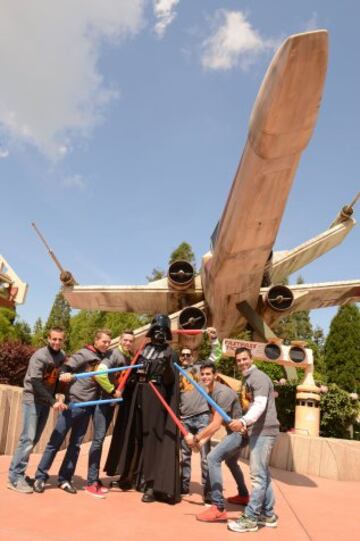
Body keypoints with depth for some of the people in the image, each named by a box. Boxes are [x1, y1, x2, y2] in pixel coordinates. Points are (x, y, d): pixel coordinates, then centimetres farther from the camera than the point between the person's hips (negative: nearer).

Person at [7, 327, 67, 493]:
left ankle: (19, 473, 18)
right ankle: (15, 478, -4)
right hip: (32, 399, -6)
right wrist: (54, 401, -25)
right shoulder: (40, 356, -17)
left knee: (34, 439, 8)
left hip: (46, 401, 6)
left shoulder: (62, 356, 3)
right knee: (28, 438, -11)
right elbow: (35, 382, -23)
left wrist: (58, 395, -8)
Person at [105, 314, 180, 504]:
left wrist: (167, 367, -33)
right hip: (139, 397, 5)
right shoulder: (145, 349, 11)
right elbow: (136, 373, 15)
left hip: (156, 400, -5)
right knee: (138, 437, 13)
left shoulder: (170, 353, -4)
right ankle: (136, 475, 27)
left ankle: (153, 485, -4)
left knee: (153, 440, -7)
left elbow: (170, 381, -15)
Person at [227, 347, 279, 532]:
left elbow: (260, 405, -26)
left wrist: (243, 421, -39)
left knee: (258, 475, -7)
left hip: (264, 430, -10)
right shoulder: (249, 379, 19)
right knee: (263, 474, 14)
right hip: (259, 430, 10)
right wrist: (246, 424, 13)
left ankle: (250, 518, -4)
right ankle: (268, 515, 23)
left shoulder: (258, 377, -12)